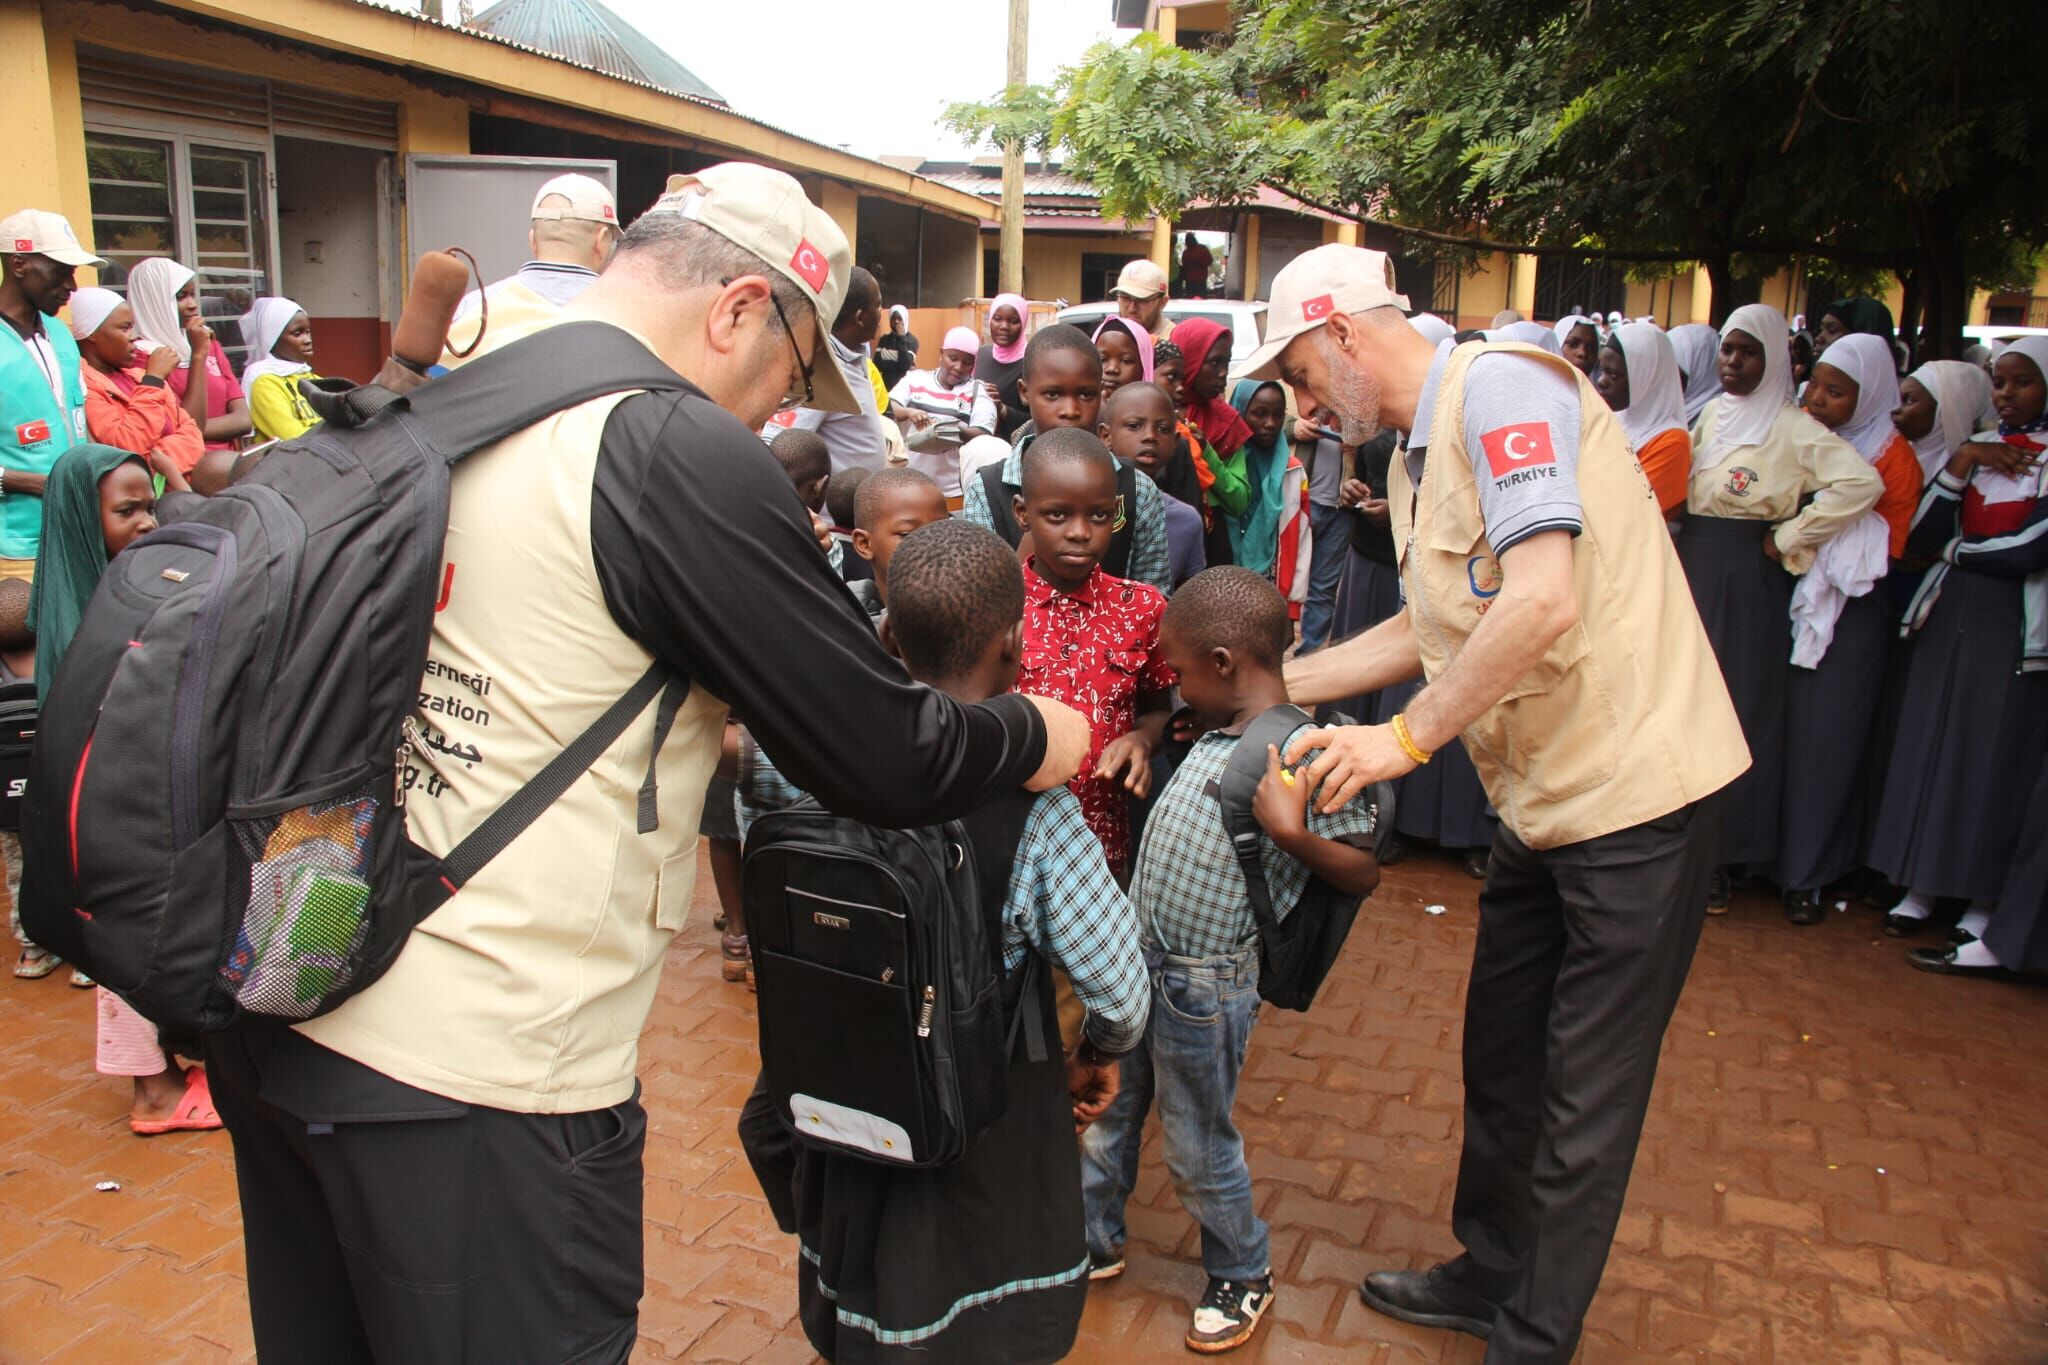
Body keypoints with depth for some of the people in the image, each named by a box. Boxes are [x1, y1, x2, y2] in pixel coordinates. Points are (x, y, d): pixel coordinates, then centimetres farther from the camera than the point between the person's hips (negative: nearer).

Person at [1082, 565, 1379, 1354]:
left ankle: (1243, 1275, 37)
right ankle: (1095, 1243, 45)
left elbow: (1362, 876, -18)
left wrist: (1290, 833, -33)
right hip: (1138, 963, 8)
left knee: (1197, 1149, 11)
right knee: (1107, 1112, 23)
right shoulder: (1215, 735, 4)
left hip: (1202, 989, -8)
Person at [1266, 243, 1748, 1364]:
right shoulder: (1418, 451, 12)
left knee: (1585, 1098, 4)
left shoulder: (1500, 386, -17)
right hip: (1543, 798, 9)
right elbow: (1437, 629, 20)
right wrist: (1281, 683, 17)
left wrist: (1405, 737, -23)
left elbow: (1544, 602, -29)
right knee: (1501, 1059, 19)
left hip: (1635, 789, -9)